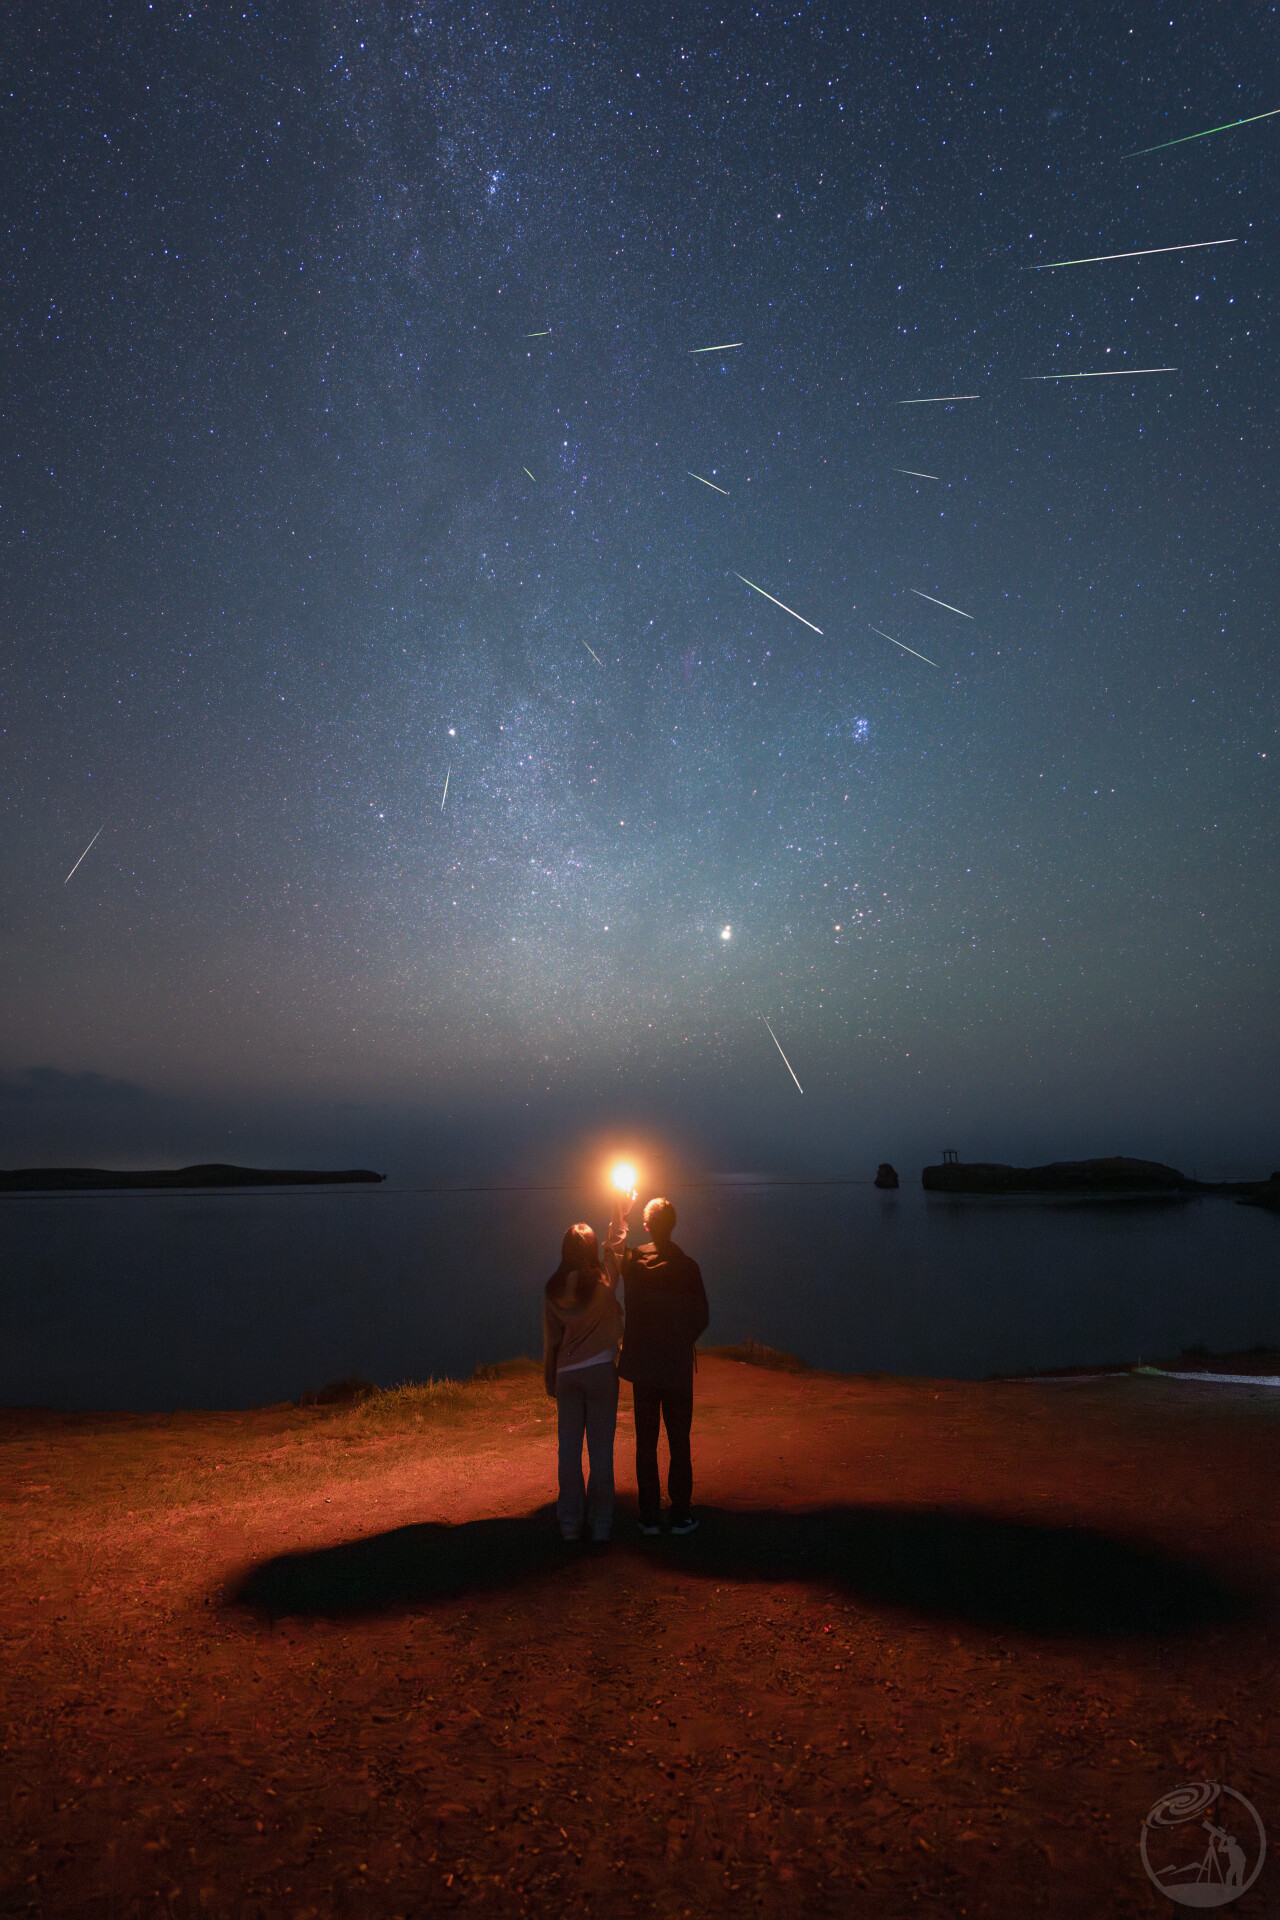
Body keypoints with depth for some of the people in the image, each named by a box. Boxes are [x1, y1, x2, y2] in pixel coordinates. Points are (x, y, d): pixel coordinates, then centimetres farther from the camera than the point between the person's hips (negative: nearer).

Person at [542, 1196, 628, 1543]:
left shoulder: (553, 1290, -2)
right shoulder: (603, 1282, -9)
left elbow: (550, 1339, 6)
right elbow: (615, 1242, 7)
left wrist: (551, 1382, 17)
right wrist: (619, 1206, 19)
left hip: (566, 1374, 2)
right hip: (601, 1371, -2)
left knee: (569, 1449, 8)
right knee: (601, 1448, 4)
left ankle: (570, 1521, 15)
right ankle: (601, 1521, 10)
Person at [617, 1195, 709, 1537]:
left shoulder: (632, 1260, -6)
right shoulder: (686, 1266, -12)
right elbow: (701, 1317, -6)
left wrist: (620, 1216, 29)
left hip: (642, 1367, 2)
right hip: (677, 1367, -2)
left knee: (646, 1443, 9)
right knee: (679, 1443, 7)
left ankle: (649, 1516, 14)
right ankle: (681, 1515, 11)